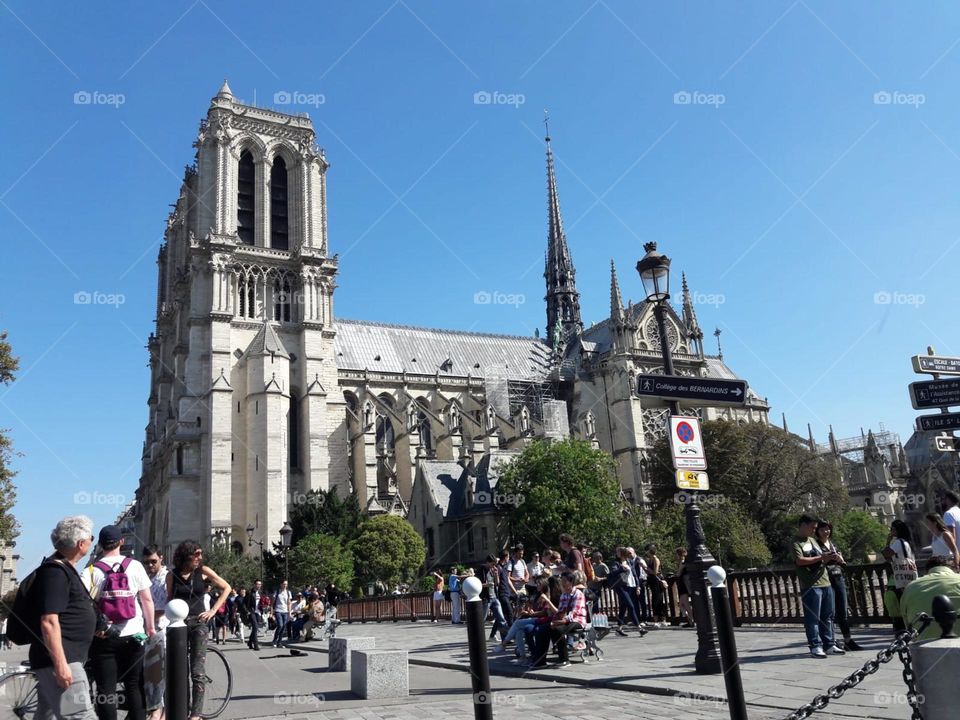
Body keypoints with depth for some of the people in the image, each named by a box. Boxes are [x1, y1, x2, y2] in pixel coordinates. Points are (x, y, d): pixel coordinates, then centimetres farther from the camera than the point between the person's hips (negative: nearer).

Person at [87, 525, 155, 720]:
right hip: (133, 635, 1)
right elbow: (147, 599, 0)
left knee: (106, 689, 4)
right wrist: (150, 626, 10)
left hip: (103, 638, -1)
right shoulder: (135, 566, -2)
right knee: (134, 686, 11)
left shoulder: (93, 570, -5)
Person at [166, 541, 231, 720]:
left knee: (198, 672, -7)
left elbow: (226, 588, 4)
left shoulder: (203, 571, -1)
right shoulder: (172, 575, 1)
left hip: (198, 623, -1)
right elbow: (169, 599, 13)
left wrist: (213, 610, -2)